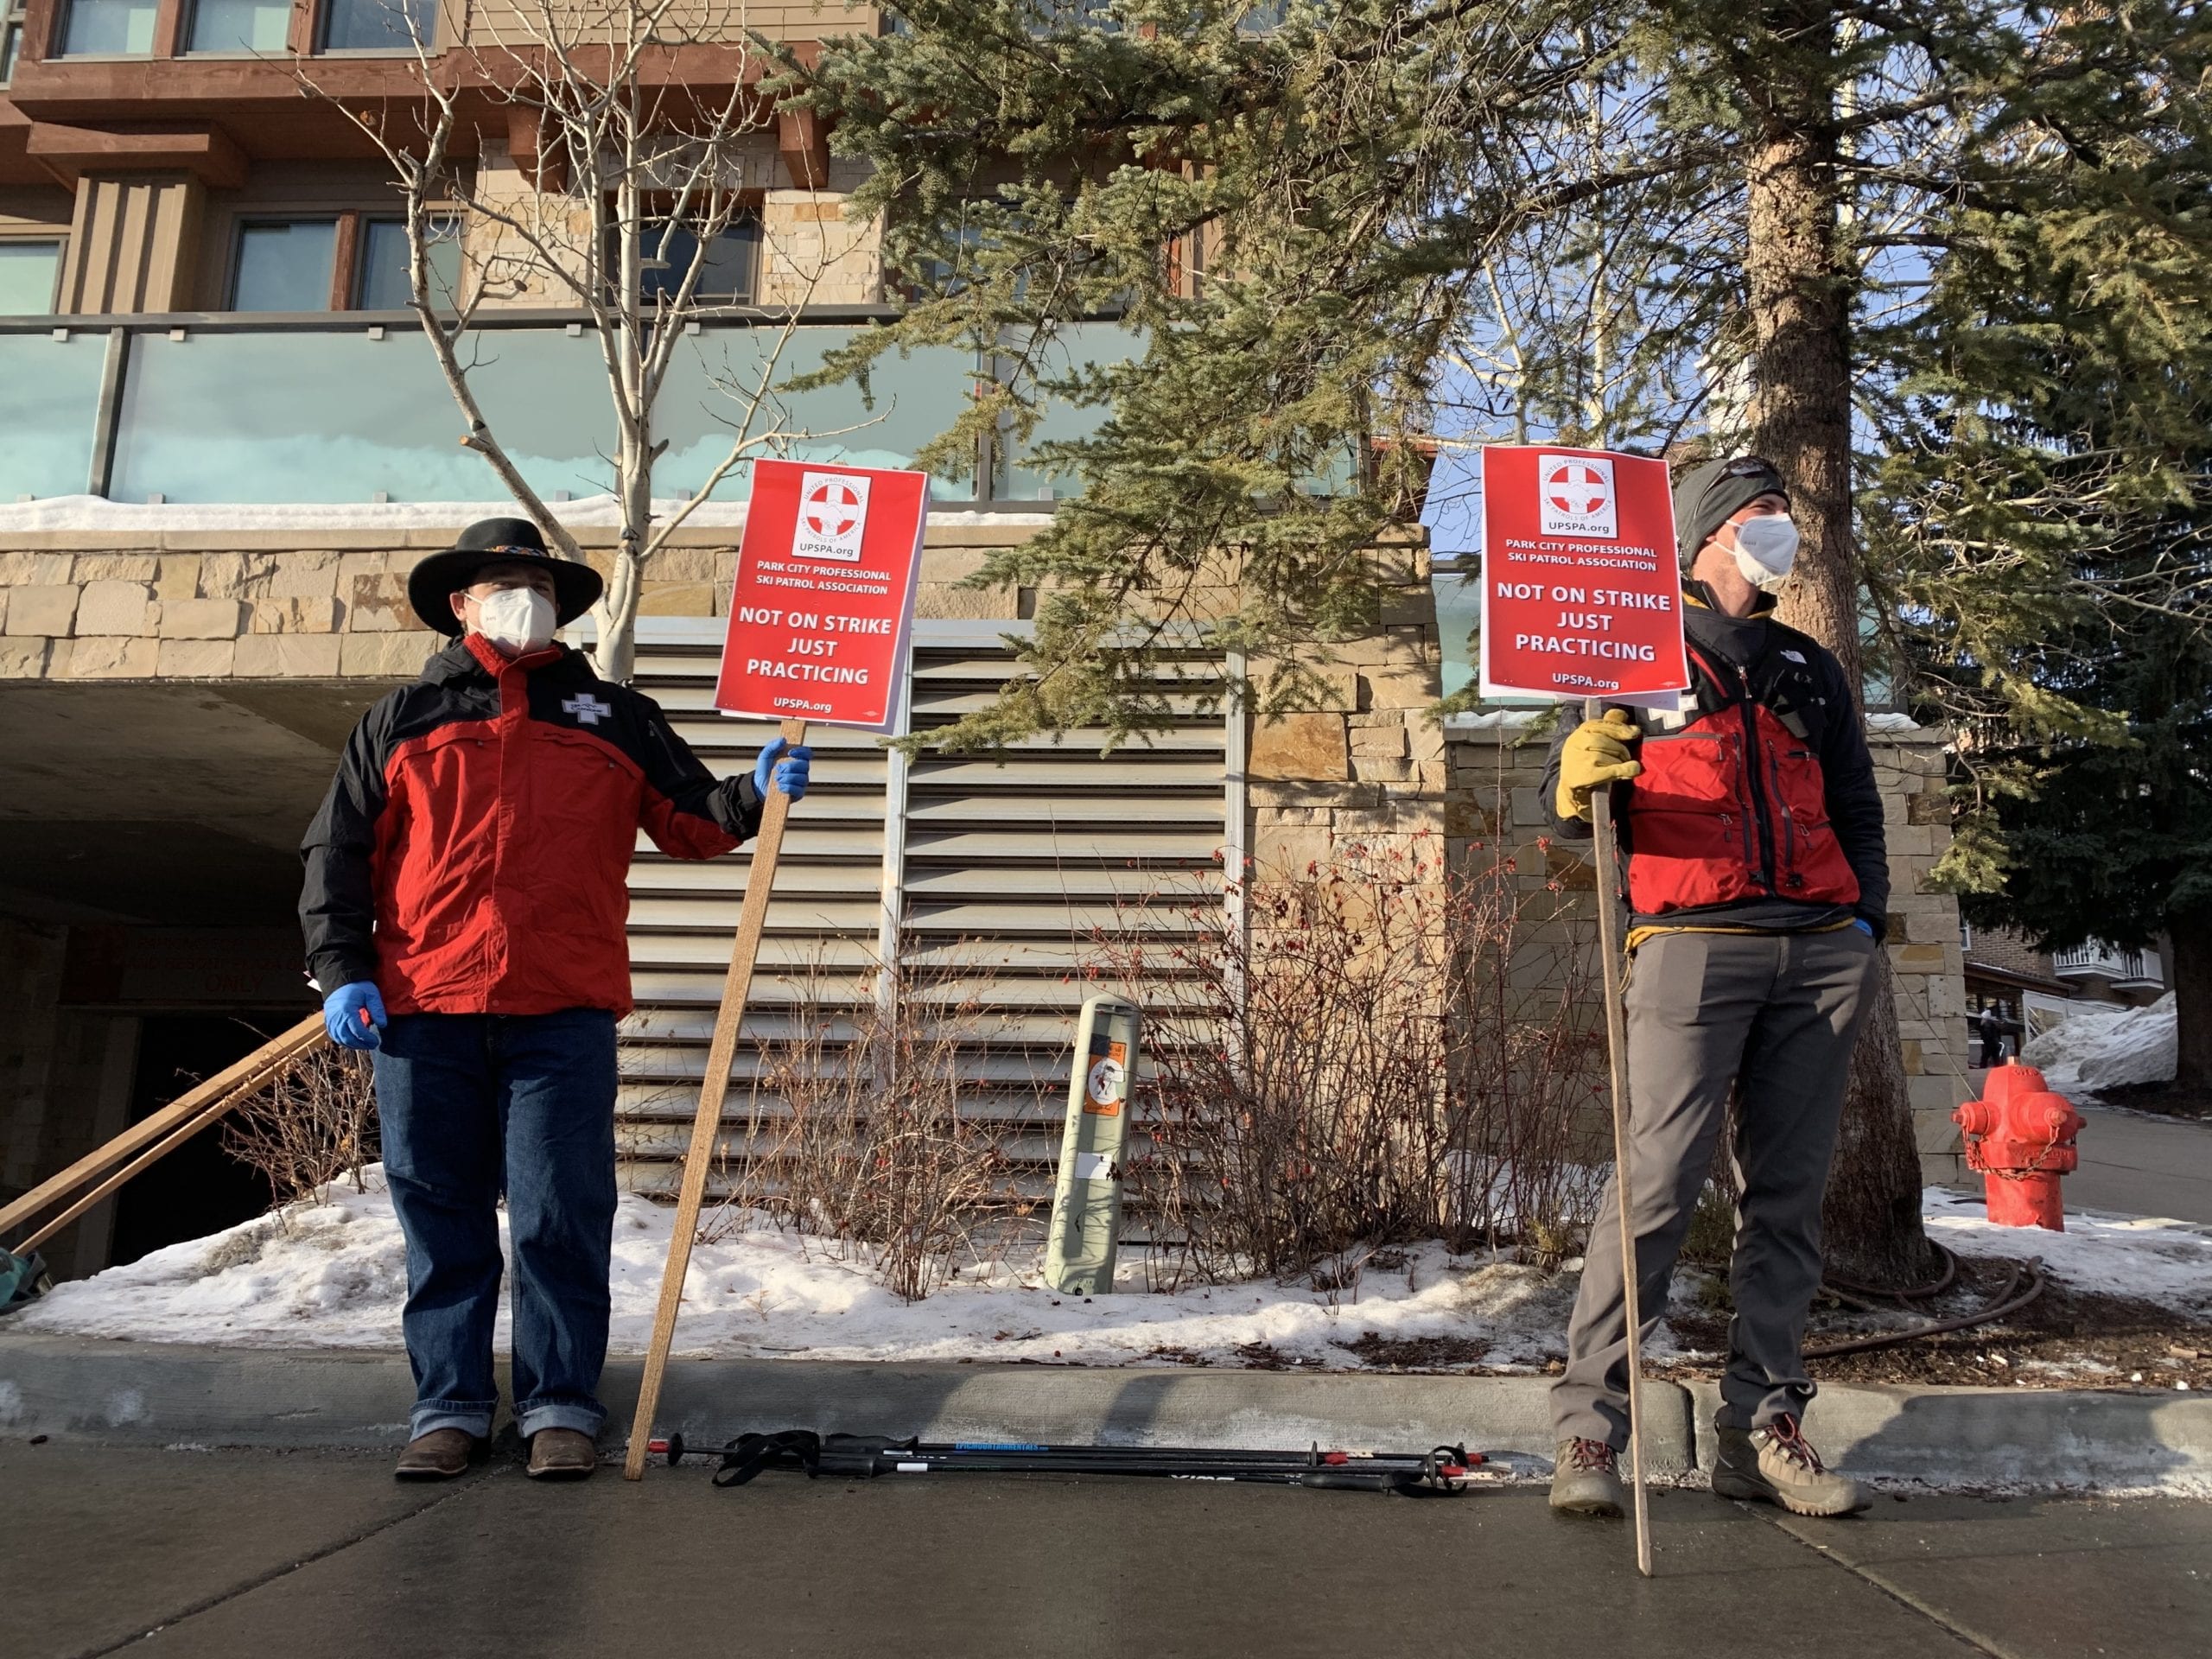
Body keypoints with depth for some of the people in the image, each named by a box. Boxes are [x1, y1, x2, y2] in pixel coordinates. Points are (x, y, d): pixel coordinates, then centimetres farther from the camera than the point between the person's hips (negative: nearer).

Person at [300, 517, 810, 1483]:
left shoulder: (614, 717, 17)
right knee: (441, 1216, 7)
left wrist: (753, 794, -6)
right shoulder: (403, 718, 17)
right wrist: (342, 971, 2)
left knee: (561, 1216, -1)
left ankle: (561, 1405, 11)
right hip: (423, 1009, 1)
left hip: (563, 1011, -1)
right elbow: (338, 850, 13)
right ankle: (449, 1404, 19)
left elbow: (690, 824, 14)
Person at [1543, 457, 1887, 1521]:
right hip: (1694, 946, -5)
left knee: (1787, 1194, 5)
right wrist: (1576, 783, -20)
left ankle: (1762, 1426, 13)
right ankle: (1588, 1419, -5)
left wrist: (1866, 914, 9)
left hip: (1820, 955, 5)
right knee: (1657, 1185, -12)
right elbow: (1570, 799, 4)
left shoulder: (1813, 673, 24)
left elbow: (1856, 808, 25)